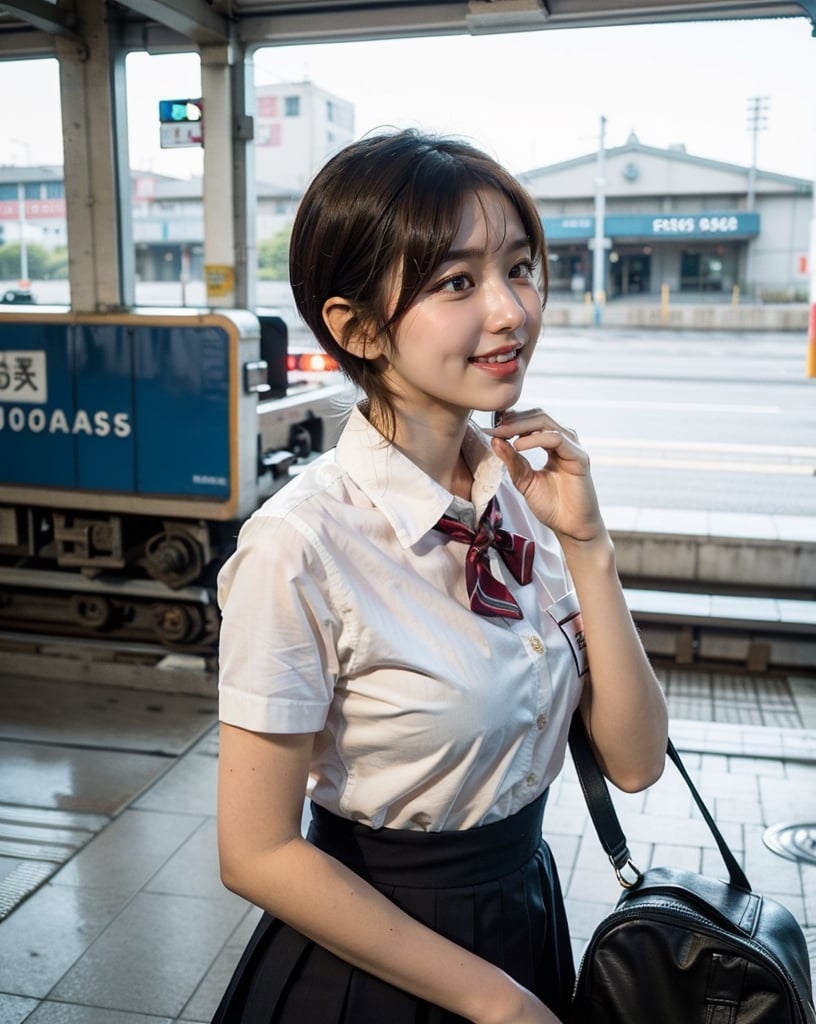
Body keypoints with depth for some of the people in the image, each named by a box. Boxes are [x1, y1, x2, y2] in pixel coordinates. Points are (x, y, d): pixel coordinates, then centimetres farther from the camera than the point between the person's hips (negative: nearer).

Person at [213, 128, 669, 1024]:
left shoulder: (530, 484, -8)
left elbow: (633, 762, -7)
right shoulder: (302, 547, -26)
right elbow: (258, 855, -19)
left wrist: (586, 544, -20)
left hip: (529, 915, 6)